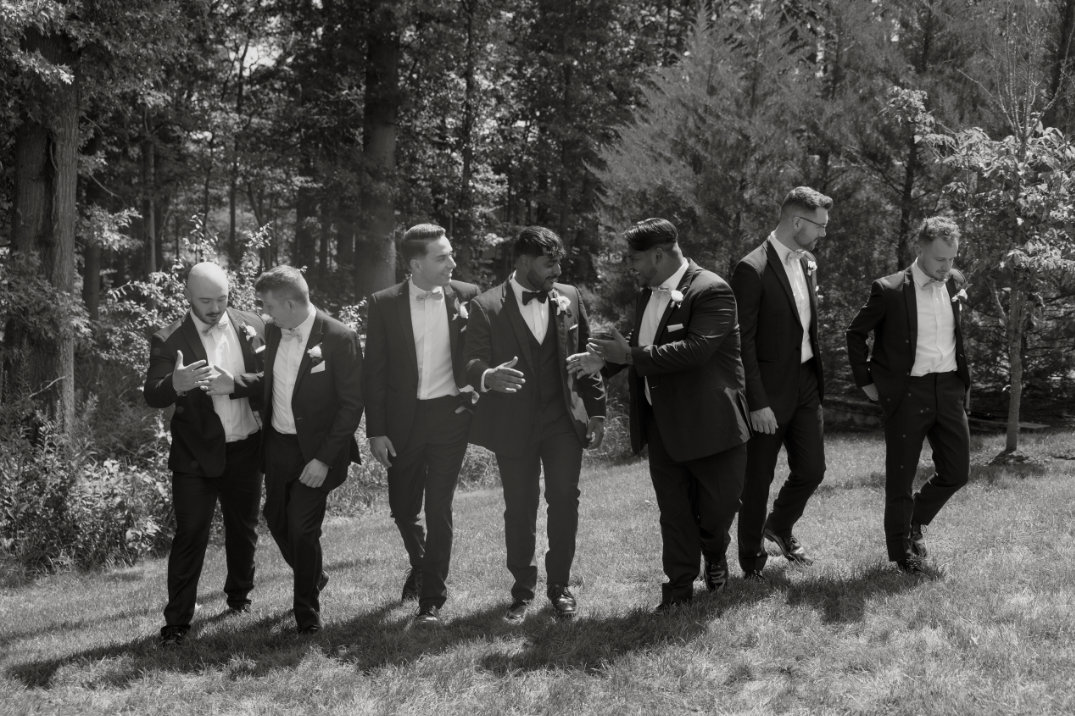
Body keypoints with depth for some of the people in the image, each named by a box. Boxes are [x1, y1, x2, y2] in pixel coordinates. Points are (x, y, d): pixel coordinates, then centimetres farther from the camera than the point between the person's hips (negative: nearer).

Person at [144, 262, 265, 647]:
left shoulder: (252, 327, 0)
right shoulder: (169, 340, -9)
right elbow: (153, 396, -17)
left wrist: (235, 384, -23)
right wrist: (176, 384, -40)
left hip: (245, 450, 3)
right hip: (196, 454, -3)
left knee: (243, 529, 17)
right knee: (190, 536, -4)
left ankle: (239, 596, 37)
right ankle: (177, 621, 1)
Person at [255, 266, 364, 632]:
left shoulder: (339, 338, -18)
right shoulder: (274, 332, 2)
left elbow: (352, 405, -16)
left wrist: (324, 459, -18)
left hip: (315, 452, -6)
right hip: (277, 446, 7)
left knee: (303, 529, -6)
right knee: (277, 519, 15)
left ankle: (307, 612, 13)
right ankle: (313, 577, 42)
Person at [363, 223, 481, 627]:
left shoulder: (466, 297, -1)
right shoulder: (385, 304, -2)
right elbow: (374, 371, 0)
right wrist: (376, 431, -4)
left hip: (450, 415, -1)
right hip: (403, 418, 1)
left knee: (439, 509, -3)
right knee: (402, 507, 13)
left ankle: (431, 599, 6)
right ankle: (420, 565, 42)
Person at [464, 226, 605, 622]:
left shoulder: (569, 298, 6)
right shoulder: (486, 307, -5)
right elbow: (473, 361, -9)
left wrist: (596, 411, 8)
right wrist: (489, 377, -33)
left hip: (564, 419, 2)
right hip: (514, 423, -2)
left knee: (565, 501, 1)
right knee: (519, 508, 6)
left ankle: (559, 584, 15)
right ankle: (523, 589, 19)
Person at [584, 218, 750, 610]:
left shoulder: (711, 291, -17)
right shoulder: (647, 294, 8)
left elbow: (696, 349, -28)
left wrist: (631, 355, -27)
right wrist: (603, 359, 5)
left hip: (707, 420, -6)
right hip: (661, 423, 6)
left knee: (717, 503, 7)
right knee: (673, 507, 8)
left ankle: (715, 556, 36)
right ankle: (679, 584, 16)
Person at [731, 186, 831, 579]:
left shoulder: (808, 263, 9)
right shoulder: (752, 269, -16)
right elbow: (743, 342, -17)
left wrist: (819, 378, 15)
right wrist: (757, 403, -18)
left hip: (806, 384, 7)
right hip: (770, 390, -7)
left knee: (811, 469, 11)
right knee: (758, 480, 5)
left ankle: (781, 526, 38)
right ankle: (751, 559, 20)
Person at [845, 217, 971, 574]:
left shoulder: (955, 283, 6)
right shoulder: (889, 290, -9)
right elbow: (855, 334, 1)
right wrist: (866, 382, 0)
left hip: (950, 390, 5)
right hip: (907, 393, -5)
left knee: (956, 472, 6)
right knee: (900, 477, 3)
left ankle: (915, 523, 30)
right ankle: (901, 550, 20)